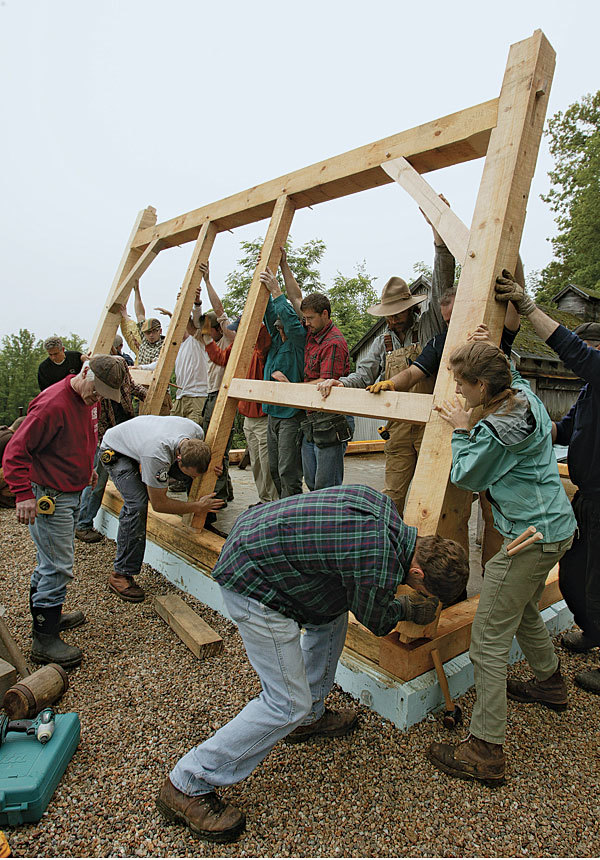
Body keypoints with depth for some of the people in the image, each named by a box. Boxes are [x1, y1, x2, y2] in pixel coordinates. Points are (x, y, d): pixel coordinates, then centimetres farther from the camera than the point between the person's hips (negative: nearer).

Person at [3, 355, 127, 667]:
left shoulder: (90, 399, 5)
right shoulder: (52, 404, -24)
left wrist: (87, 467, 23)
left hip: (71, 494, 9)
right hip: (48, 498, -9)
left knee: (51, 562, 21)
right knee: (58, 568, -4)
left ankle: (46, 615, 38)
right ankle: (45, 640, 10)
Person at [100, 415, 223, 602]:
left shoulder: (198, 433, -25)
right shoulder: (156, 456, -43)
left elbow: (198, 461, 3)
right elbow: (159, 504, -28)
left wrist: (212, 468, -17)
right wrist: (197, 507, -23)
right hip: (116, 450, -7)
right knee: (137, 504, -23)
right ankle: (121, 574, -13)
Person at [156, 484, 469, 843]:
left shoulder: (383, 504, 1)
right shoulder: (379, 570, -24)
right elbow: (376, 621, -1)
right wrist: (411, 608, 20)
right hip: (253, 586, -10)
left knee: (332, 618, 23)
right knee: (287, 703, -1)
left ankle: (309, 717, 40)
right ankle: (188, 786, 12)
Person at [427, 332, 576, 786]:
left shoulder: (498, 429, -25)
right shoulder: (525, 393, 1)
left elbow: (467, 477, -10)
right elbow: (512, 376, 29)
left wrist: (461, 432, -2)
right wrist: (491, 352, 16)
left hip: (532, 537, -10)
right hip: (556, 527, 10)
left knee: (489, 638, -3)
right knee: (524, 610, 31)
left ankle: (485, 751, 7)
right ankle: (551, 683, 54)